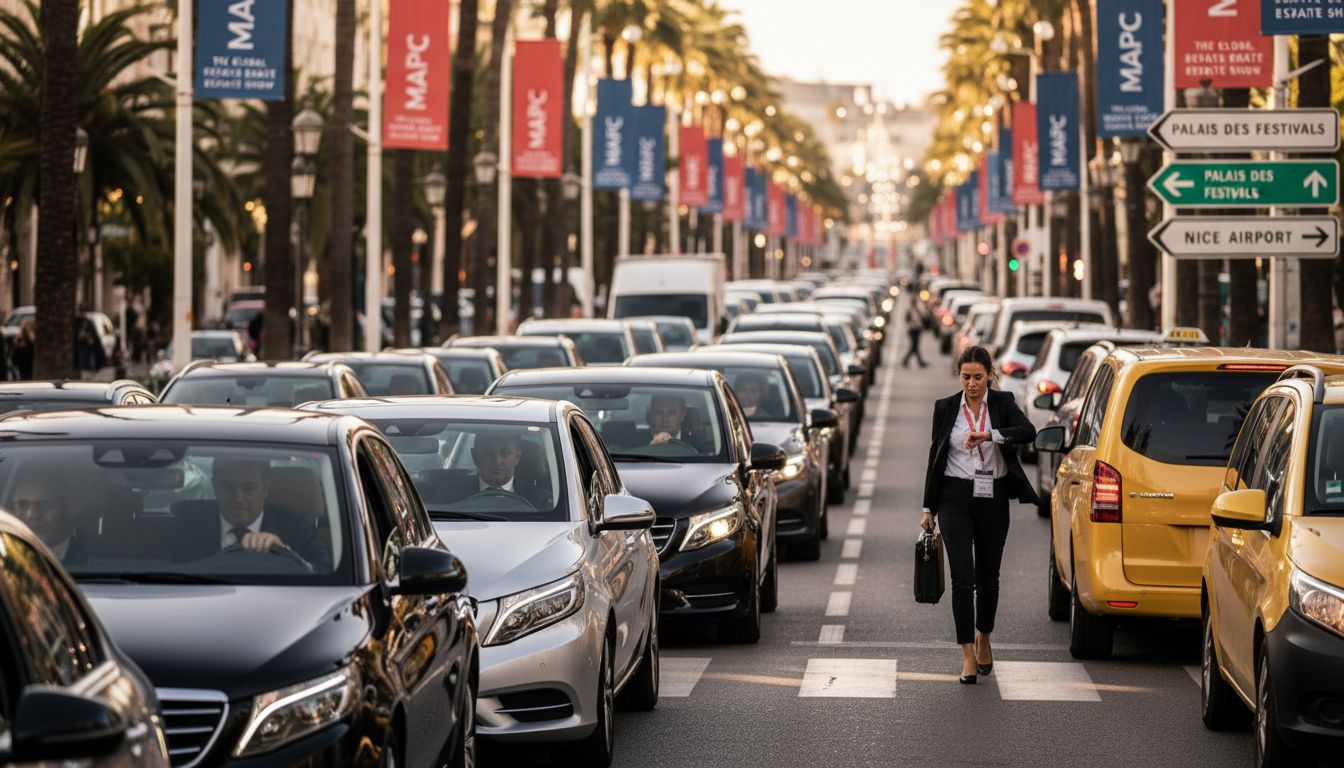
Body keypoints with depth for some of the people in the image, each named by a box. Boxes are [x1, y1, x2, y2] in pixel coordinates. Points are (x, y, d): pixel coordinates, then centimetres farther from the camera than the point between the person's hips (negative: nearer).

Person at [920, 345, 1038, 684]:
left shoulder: (1003, 403, 0)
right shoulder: (945, 408, 3)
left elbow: (1028, 431, -19)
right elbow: (935, 457, 8)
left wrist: (990, 436, -35)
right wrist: (929, 508, 8)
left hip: (993, 500, 1)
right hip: (955, 499, -1)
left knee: (988, 576, 11)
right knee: (963, 577, -10)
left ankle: (983, 639, 36)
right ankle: (968, 656, -8)